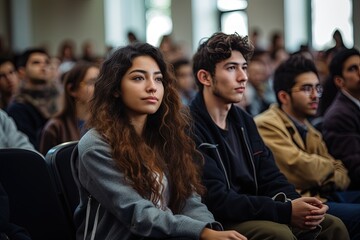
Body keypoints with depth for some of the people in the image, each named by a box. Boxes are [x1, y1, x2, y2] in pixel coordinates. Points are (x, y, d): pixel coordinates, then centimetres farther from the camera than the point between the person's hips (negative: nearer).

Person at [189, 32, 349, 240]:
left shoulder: (244, 121, 11)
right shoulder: (190, 128, -17)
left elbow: (271, 178, 8)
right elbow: (216, 201, -23)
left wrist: (297, 203, -14)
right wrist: (286, 211, -25)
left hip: (251, 214, 8)